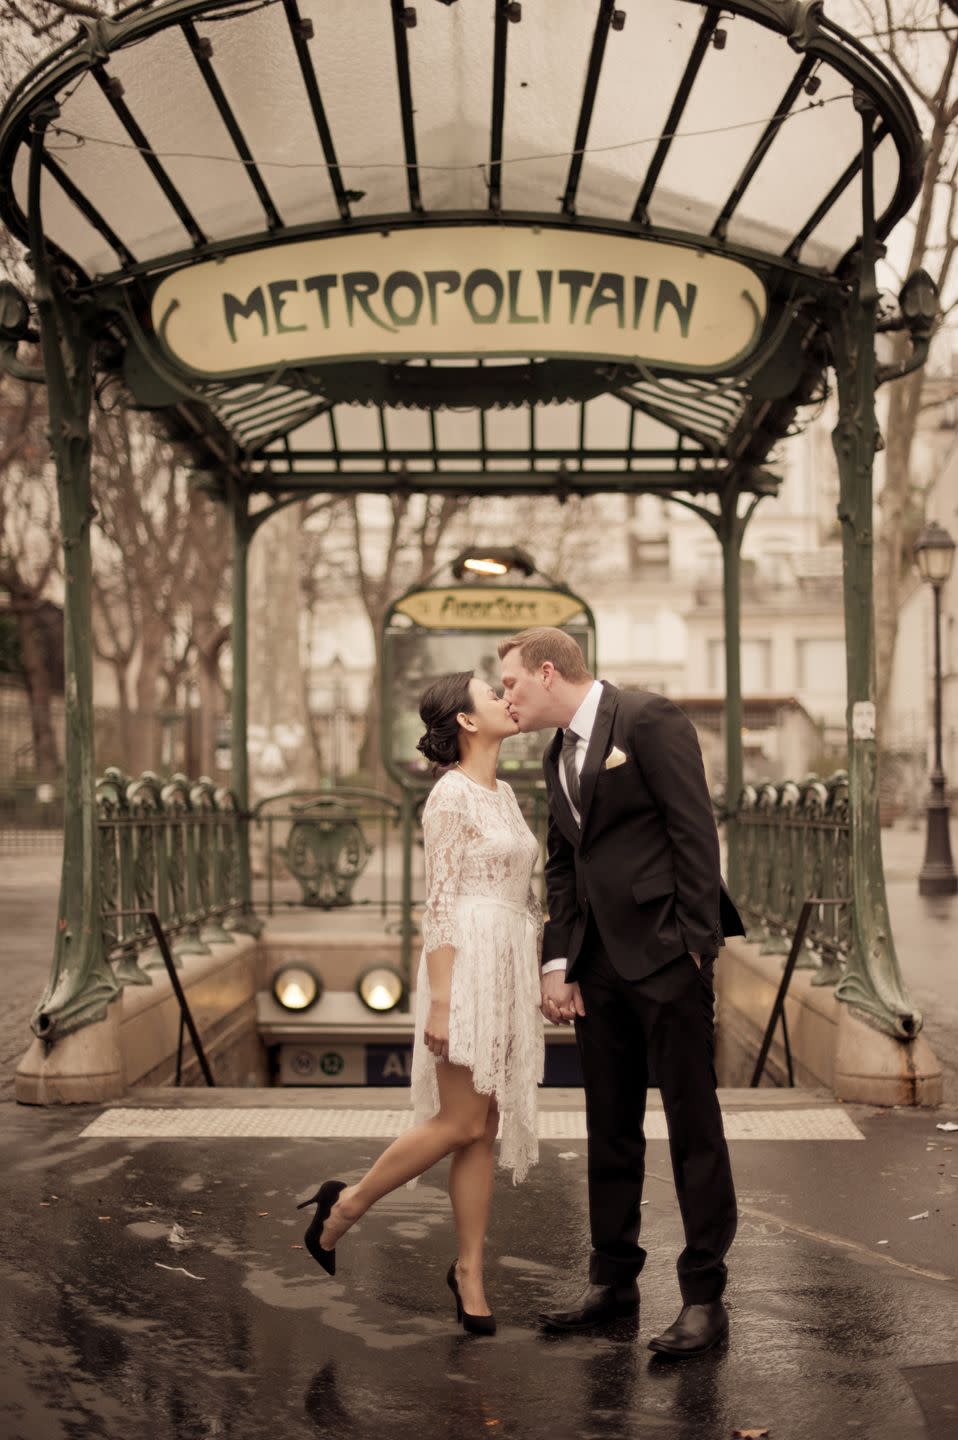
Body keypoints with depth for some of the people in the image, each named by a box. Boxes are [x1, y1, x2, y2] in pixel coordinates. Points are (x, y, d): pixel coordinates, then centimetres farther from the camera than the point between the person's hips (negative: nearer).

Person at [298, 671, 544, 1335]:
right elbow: (441, 901, -13)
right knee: (462, 1123, -8)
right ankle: (347, 1205, 10)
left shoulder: (505, 793, 16)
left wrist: (541, 974, 16)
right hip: (467, 962, -8)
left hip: (511, 969, 8)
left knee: (485, 1130, 7)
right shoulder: (452, 794, -9)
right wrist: (440, 999, -17)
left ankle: (469, 1271, 13)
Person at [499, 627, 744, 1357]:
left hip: (665, 954, -8)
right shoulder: (560, 755, 17)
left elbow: (695, 832, -13)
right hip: (601, 966, 8)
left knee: (693, 1127, -1)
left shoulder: (648, 719, -8)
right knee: (610, 1128, 13)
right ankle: (613, 1279, 25)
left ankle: (705, 1297, 7)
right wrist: (558, 963, 7)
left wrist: (695, 946, -16)